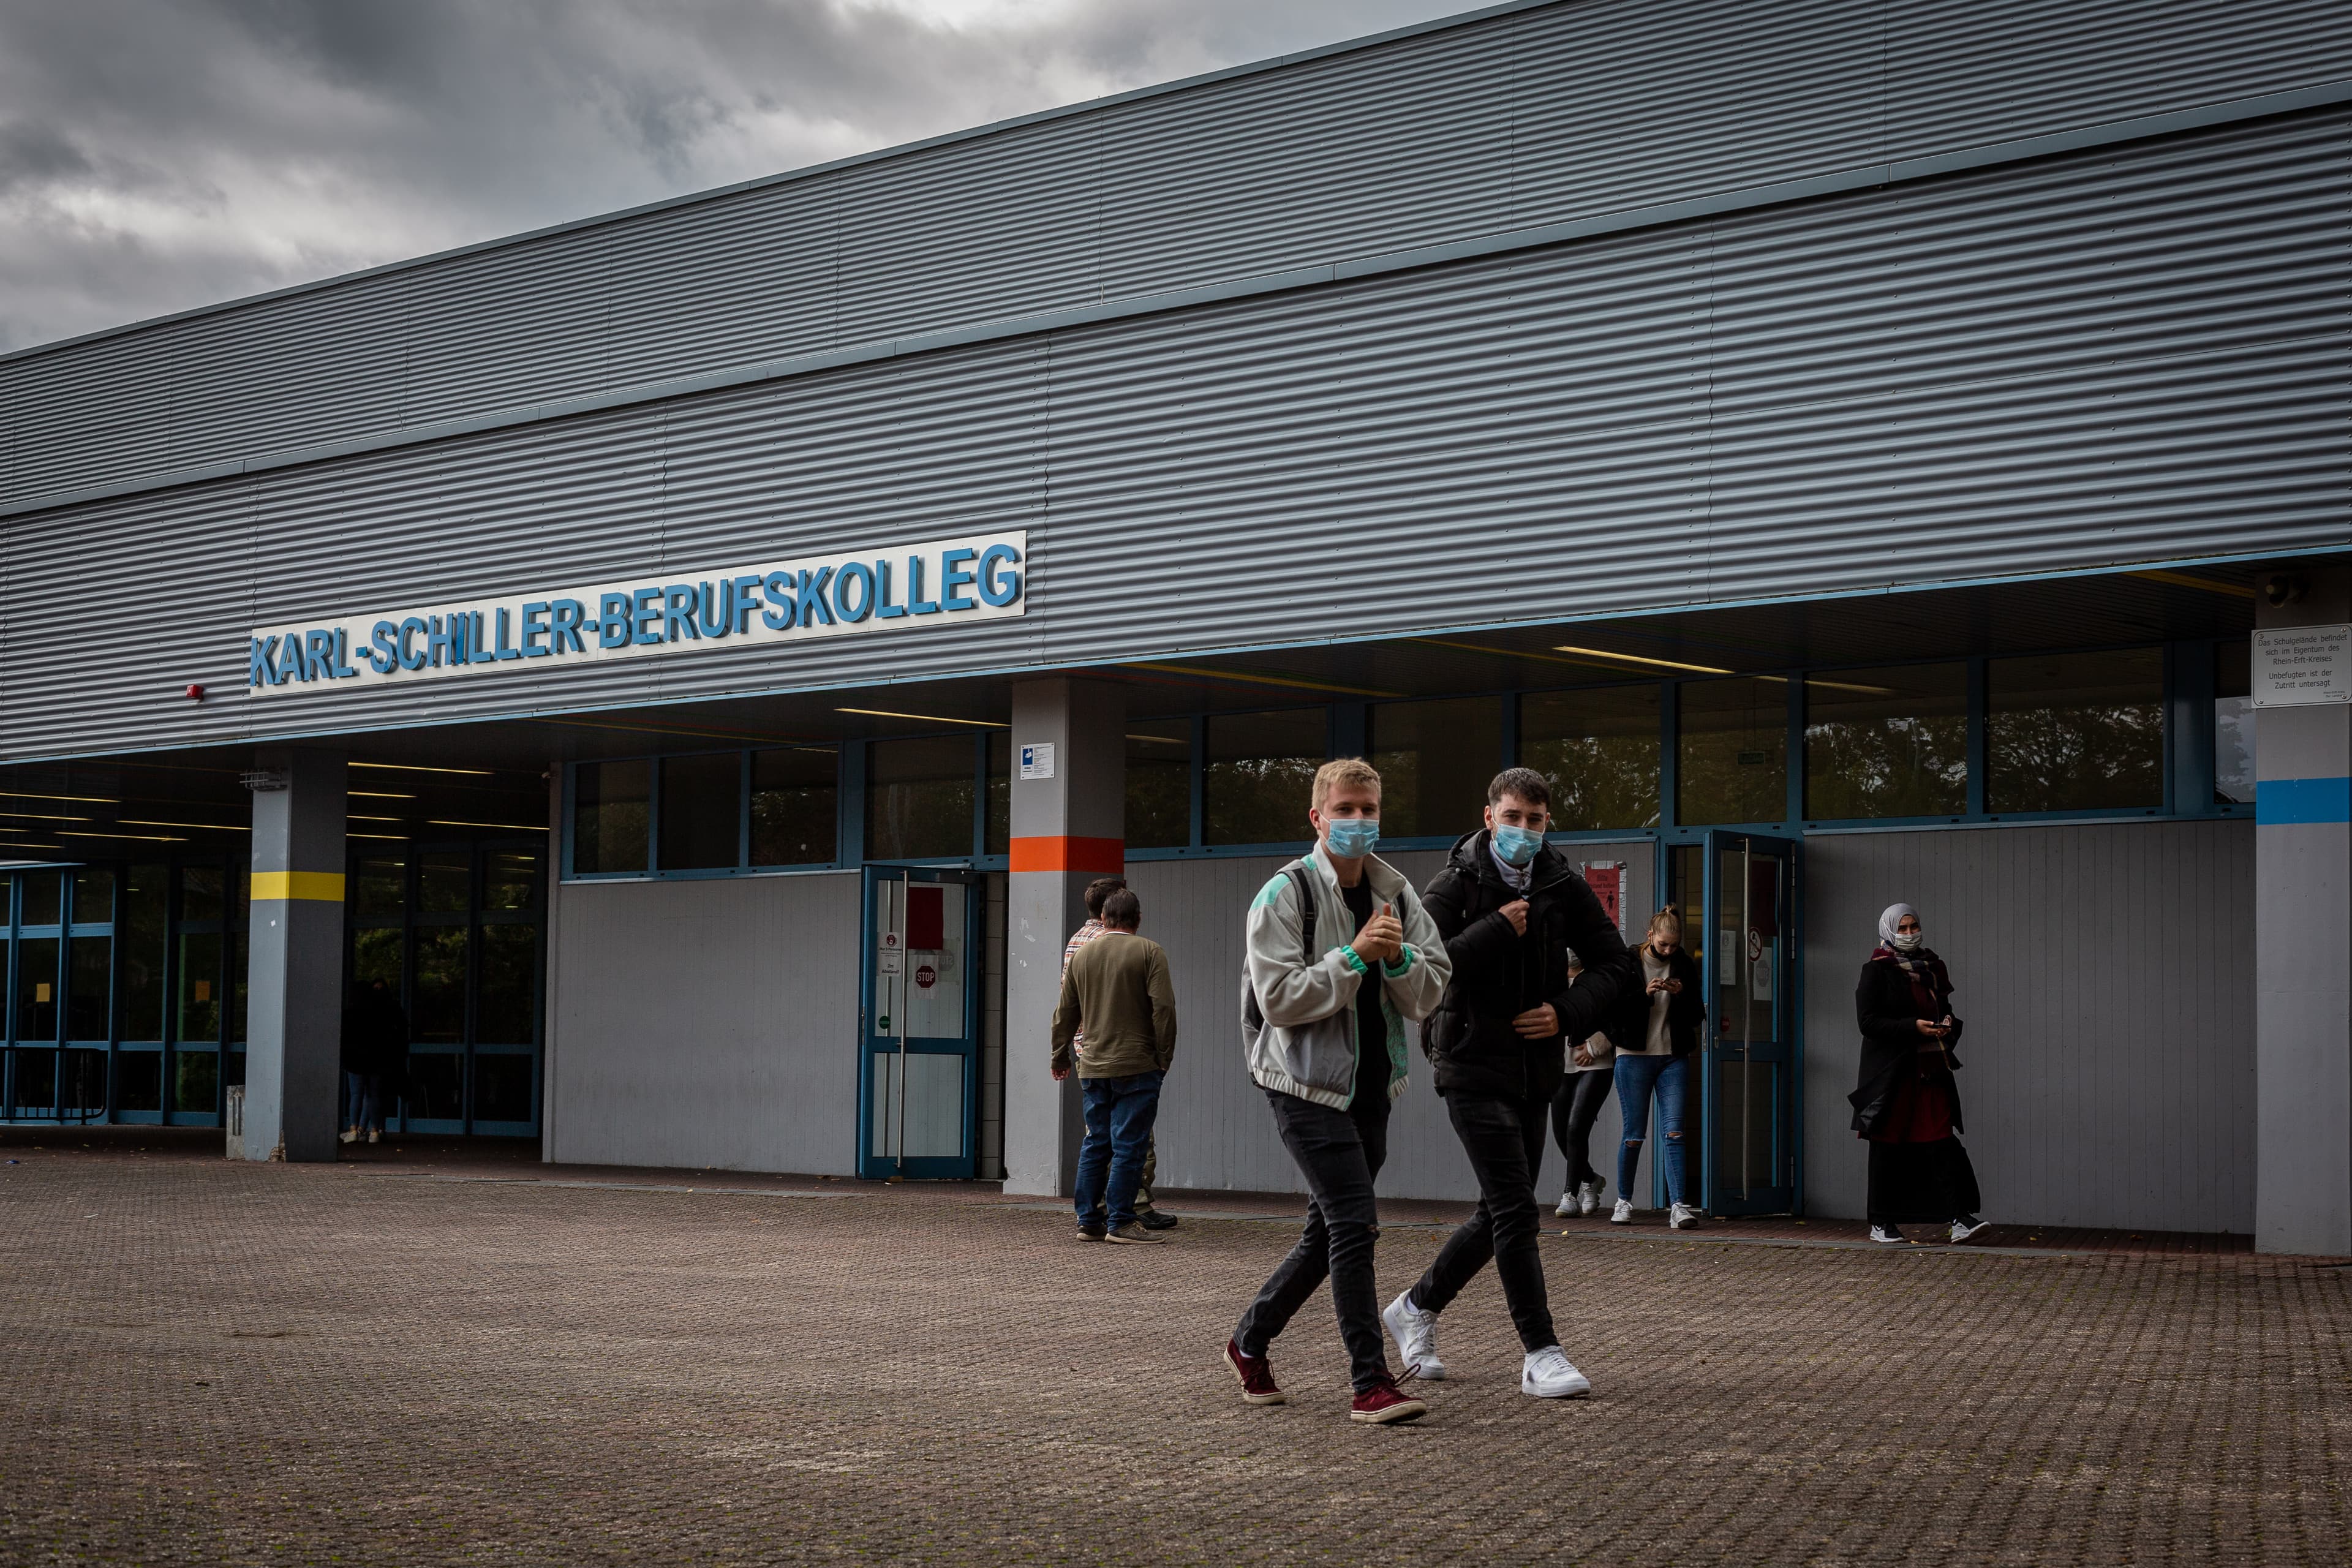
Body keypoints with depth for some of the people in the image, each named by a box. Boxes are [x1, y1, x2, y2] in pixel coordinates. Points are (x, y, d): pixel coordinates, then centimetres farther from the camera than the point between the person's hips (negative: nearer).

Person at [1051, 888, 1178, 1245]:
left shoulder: (1082, 955, 11)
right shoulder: (1149, 952, -4)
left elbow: (1065, 1012, 16)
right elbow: (1163, 1007, -12)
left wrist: (1060, 1056, 26)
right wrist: (1165, 1056, -4)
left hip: (1093, 1068, 5)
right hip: (1137, 1066, -5)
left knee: (1095, 1145, 11)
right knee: (1128, 1146, -3)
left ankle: (1088, 1222, 12)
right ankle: (1120, 1222, -3)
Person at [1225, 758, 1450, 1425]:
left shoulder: (1395, 893, 9)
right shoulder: (1286, 894, -9)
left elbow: (1429, 997, 6)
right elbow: (1279, 998, -16)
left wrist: (1397, 956, -14)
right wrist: (1355, 955, -21)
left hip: (1370, 1087, 7)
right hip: (1308, 1082, -7)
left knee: (1328, 1232, 13)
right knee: (1355, 1223, -13)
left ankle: (1250, 1342, 31)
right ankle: (1371, 1384, -9)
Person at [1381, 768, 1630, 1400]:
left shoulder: (1562, 886, 4)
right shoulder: (1455, 885, -8)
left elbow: (1615, 962, 11)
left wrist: (1568, 1013, -5)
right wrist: (1497, 930, -20)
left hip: (1536, 1069, 6)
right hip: (1473, 1067, -6)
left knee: (1499, 1213, 13)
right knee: (1516, 1210, -10)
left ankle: (1417, 1307, 31)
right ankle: (1540, 1353, -4)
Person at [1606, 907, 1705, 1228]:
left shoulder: (1684, 966, 6)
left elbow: (1698, 1016, 8)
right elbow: (1613, 1011, -7)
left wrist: (1682, 994, -11)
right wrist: (1645, 994, -20)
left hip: (1673, 1059, 2)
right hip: (1634, 1057, -2)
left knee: (1674, 1132, -9)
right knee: (1634, 1135, 1)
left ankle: (1679, 1206, -12)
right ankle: (1624, 1201, 18)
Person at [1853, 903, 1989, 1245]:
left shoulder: (1933, 967, 15)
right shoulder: (1877, 970, -3)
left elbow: (1944, 1009, 25)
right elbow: (1867, 1021, -11)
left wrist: (1948, 1023, 0)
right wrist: (1913, 1027, -20)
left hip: (1931, 1069, 4)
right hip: (1891, 1071, -4)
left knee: (1941, 1139, -6)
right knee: (1888, 1145, 2)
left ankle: (1958, 1218, -11)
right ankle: (1881, 1223, 10)